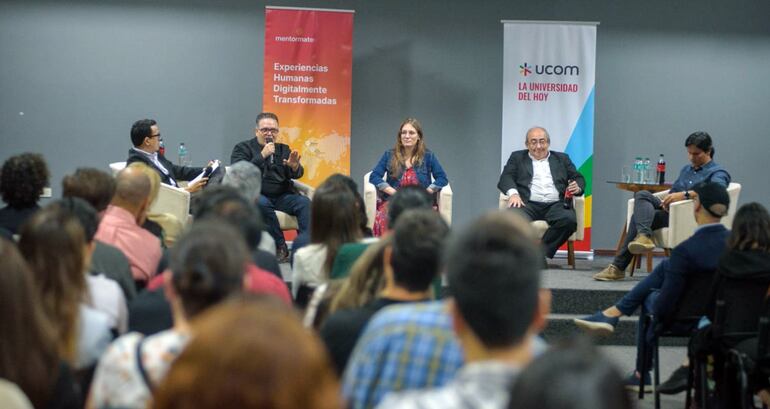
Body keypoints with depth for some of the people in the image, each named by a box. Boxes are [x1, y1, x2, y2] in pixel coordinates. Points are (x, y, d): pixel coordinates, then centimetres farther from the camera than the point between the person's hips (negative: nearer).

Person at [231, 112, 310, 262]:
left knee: (305, 203, -24)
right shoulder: (242, 148, 7)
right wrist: (262, 155, -16)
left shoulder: (283, 149, 18)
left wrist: (295, 167, -18)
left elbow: (297, 175, 6)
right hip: (257, 195, -3)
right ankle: (280, 247, -26)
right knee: (262, 203, -36)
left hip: (282, 197, 3)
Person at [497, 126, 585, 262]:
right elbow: (505, 178, 8)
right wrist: (513, 193, -16)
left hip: (556, 204, 1)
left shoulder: (562, 159, 27)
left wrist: (577, 188, -5)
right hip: (528, 203, -1)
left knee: (569, 220, -32)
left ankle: (541, 252, -24)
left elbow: (578, 178, 21)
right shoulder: (517, 157, 22)